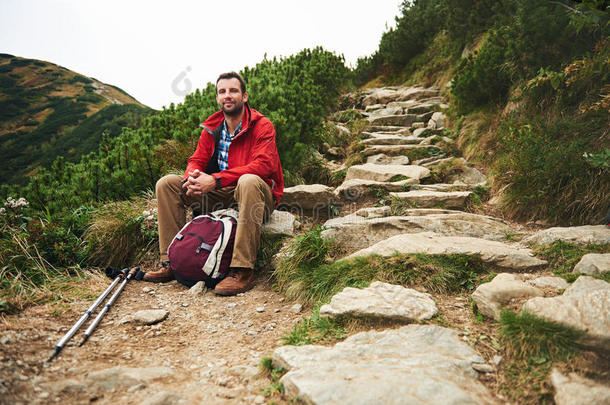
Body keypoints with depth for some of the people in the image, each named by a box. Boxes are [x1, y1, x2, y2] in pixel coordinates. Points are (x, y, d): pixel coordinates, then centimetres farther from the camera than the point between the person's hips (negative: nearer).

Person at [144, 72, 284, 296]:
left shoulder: (262, 126, -10)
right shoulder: (211, 129, 9)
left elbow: (263, 165, -24)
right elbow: (197, 160, 8)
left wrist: (216, 180, -31)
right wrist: (192, 176, -20)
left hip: (259, 193, -6)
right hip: (221, 194, 6)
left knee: (249, 181, -41)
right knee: (166, 183, -4)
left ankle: (242, 271, -40)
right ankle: (171, 262, -6)